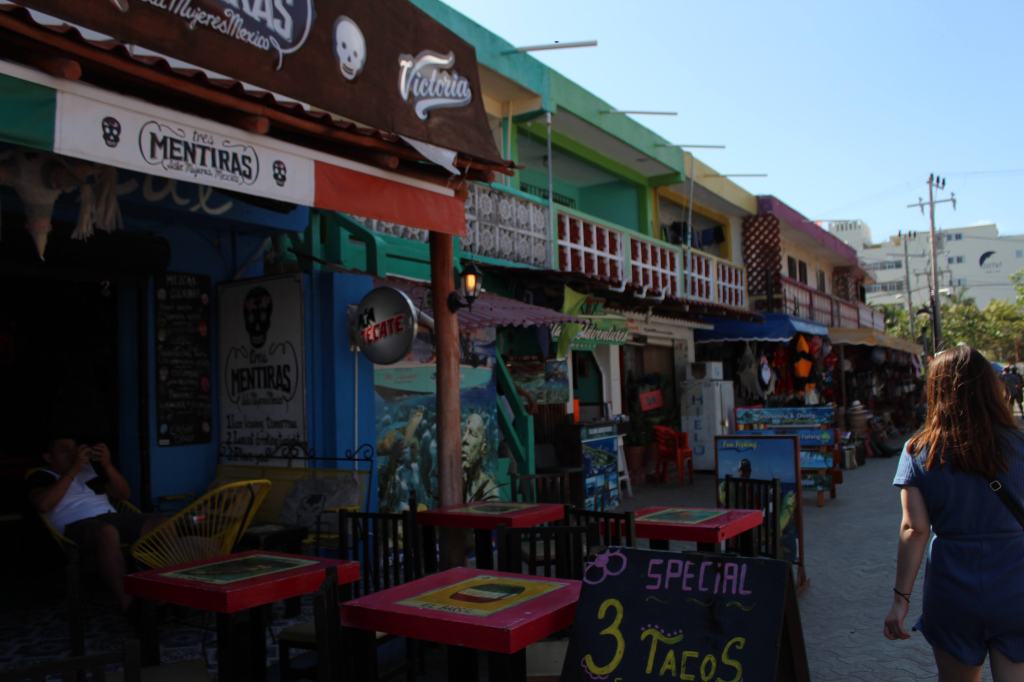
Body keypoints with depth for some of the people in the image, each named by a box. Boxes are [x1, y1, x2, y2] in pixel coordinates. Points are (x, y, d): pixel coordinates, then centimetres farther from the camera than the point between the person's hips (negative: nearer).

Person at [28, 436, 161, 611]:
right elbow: (43, 505, -12)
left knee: (158, 523, -24)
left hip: (111, 517, 5)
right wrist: (74, 468, -9)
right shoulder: (41, 477, 12)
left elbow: (124, 494, 19)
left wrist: (107, 464, 4)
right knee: (107, 532, -42)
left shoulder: (91, 467, 26)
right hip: (77, 526, -5)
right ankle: (126, 602, -42)